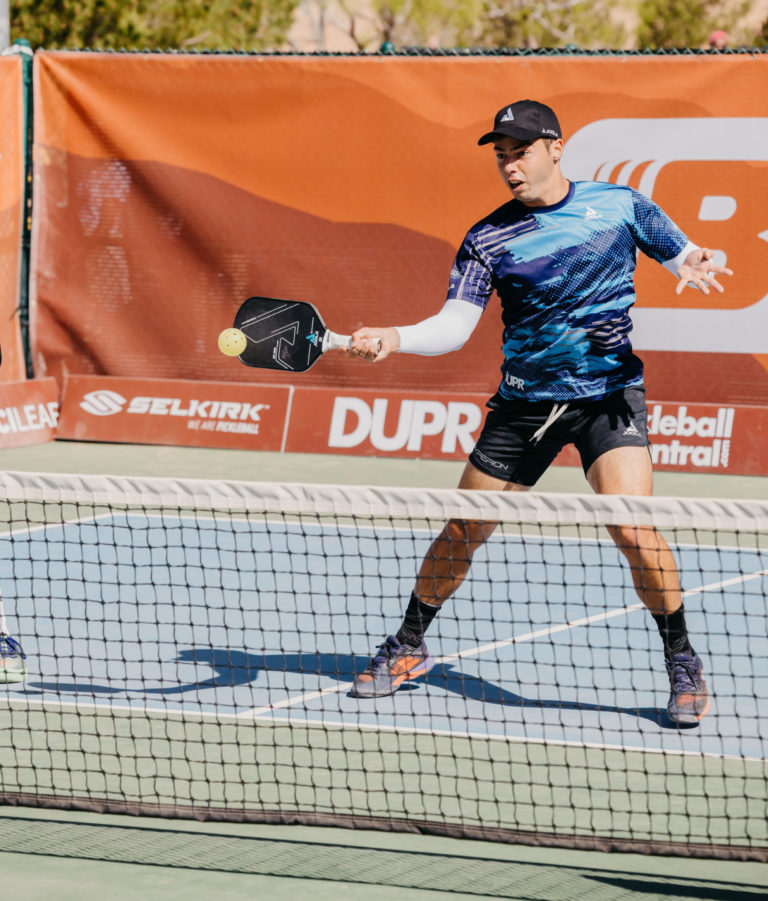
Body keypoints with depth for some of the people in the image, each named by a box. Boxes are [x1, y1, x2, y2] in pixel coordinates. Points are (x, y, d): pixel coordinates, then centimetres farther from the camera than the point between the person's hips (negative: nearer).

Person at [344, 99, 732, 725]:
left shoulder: (619, 204, -1)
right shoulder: (489, 239, -1)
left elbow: (685, 256, 9)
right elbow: (454, 326, -9)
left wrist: (697, 266, -15)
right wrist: (394, 339, -27)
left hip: (609, 394, -2)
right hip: (525, 401, 2)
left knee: (631, 524, -22)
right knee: (462, 533, 7)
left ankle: (683, 661, -4)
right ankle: (409, 647, 30)